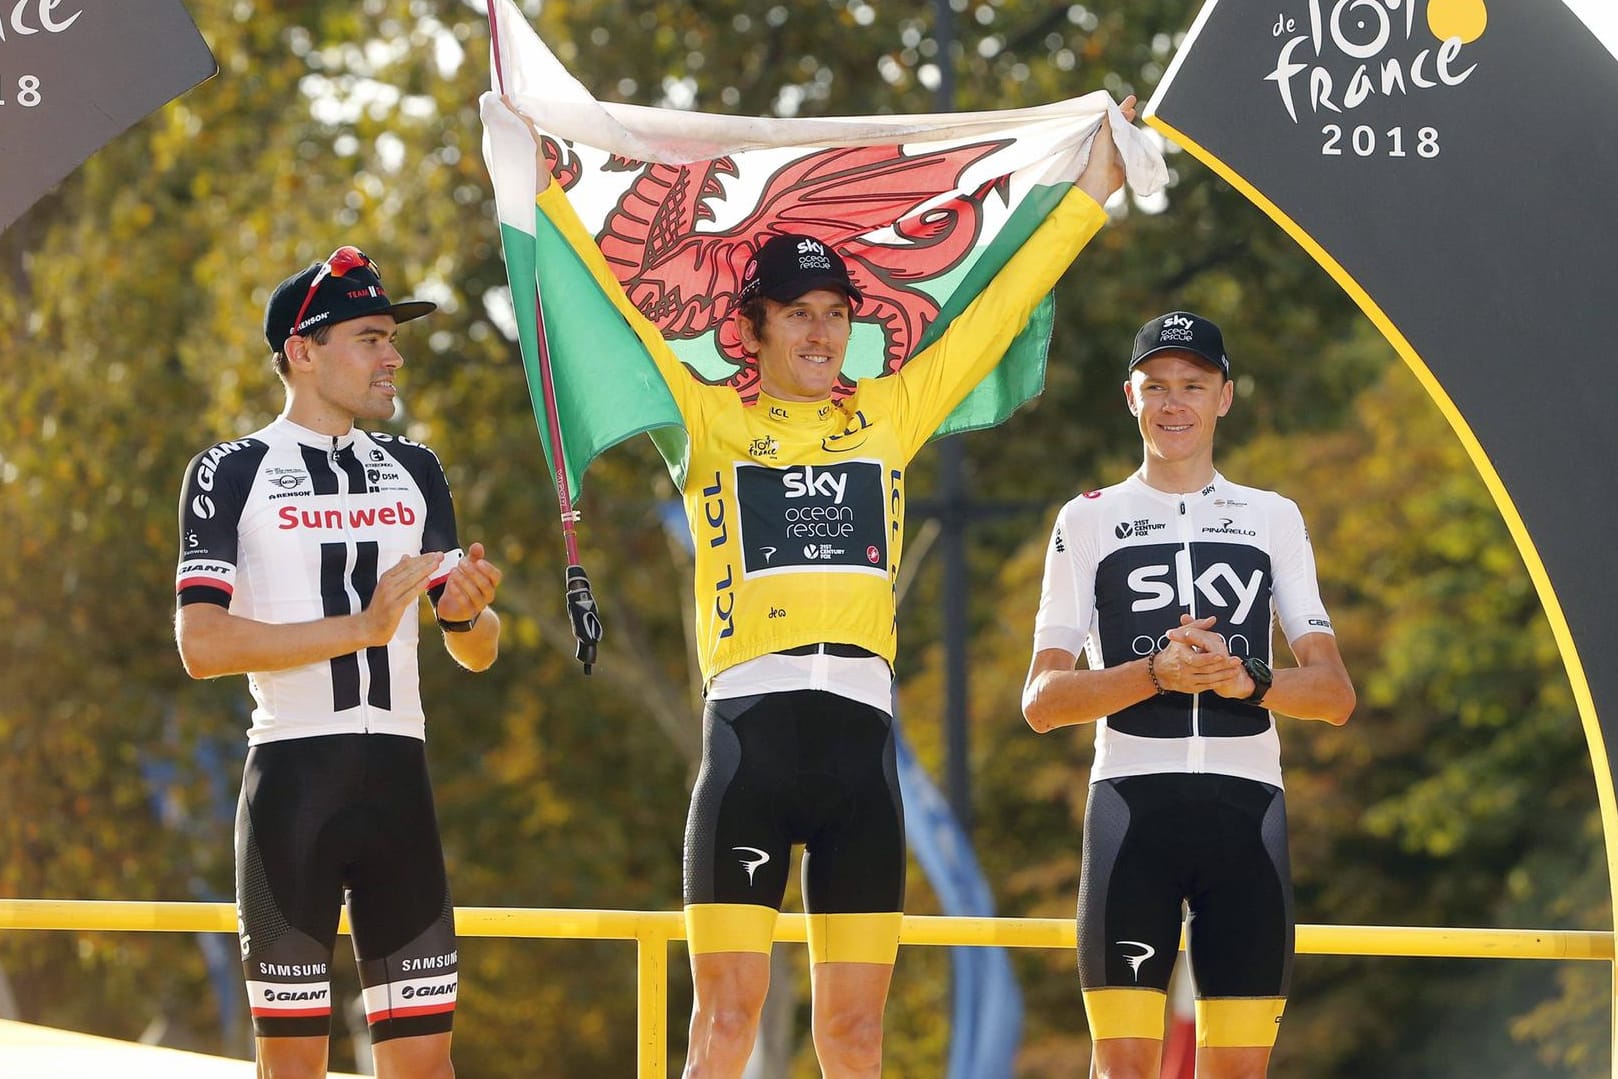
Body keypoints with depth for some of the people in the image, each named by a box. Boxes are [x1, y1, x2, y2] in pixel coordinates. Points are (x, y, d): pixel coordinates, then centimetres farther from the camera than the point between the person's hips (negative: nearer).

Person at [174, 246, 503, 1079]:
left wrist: (467, 610, -8)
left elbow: (477, 652, 16)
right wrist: (360, 627, -17)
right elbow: (202, 645, -12)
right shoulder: (231, 473, 1)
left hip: (398, 775, 4)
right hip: (291, 775, -4)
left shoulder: (413, 472, 16)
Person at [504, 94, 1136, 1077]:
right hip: (751, 733, -3)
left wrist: (1091, 195, 23)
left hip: (861, 738, 3)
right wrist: (550, 194, 3)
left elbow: (999, 311, 20)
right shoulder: (712, 422, 9)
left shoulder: (888, 416, 16)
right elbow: (615, 310, 7)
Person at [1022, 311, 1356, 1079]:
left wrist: (1246, 682, -13)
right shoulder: (1089, 520, 10)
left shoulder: (1274, 519, 14)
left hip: (1247, 804, 2)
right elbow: (1041, 701, 2)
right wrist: (1157, 673, -15)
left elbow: (1335, 695, 8)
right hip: (1134, 796, -2)